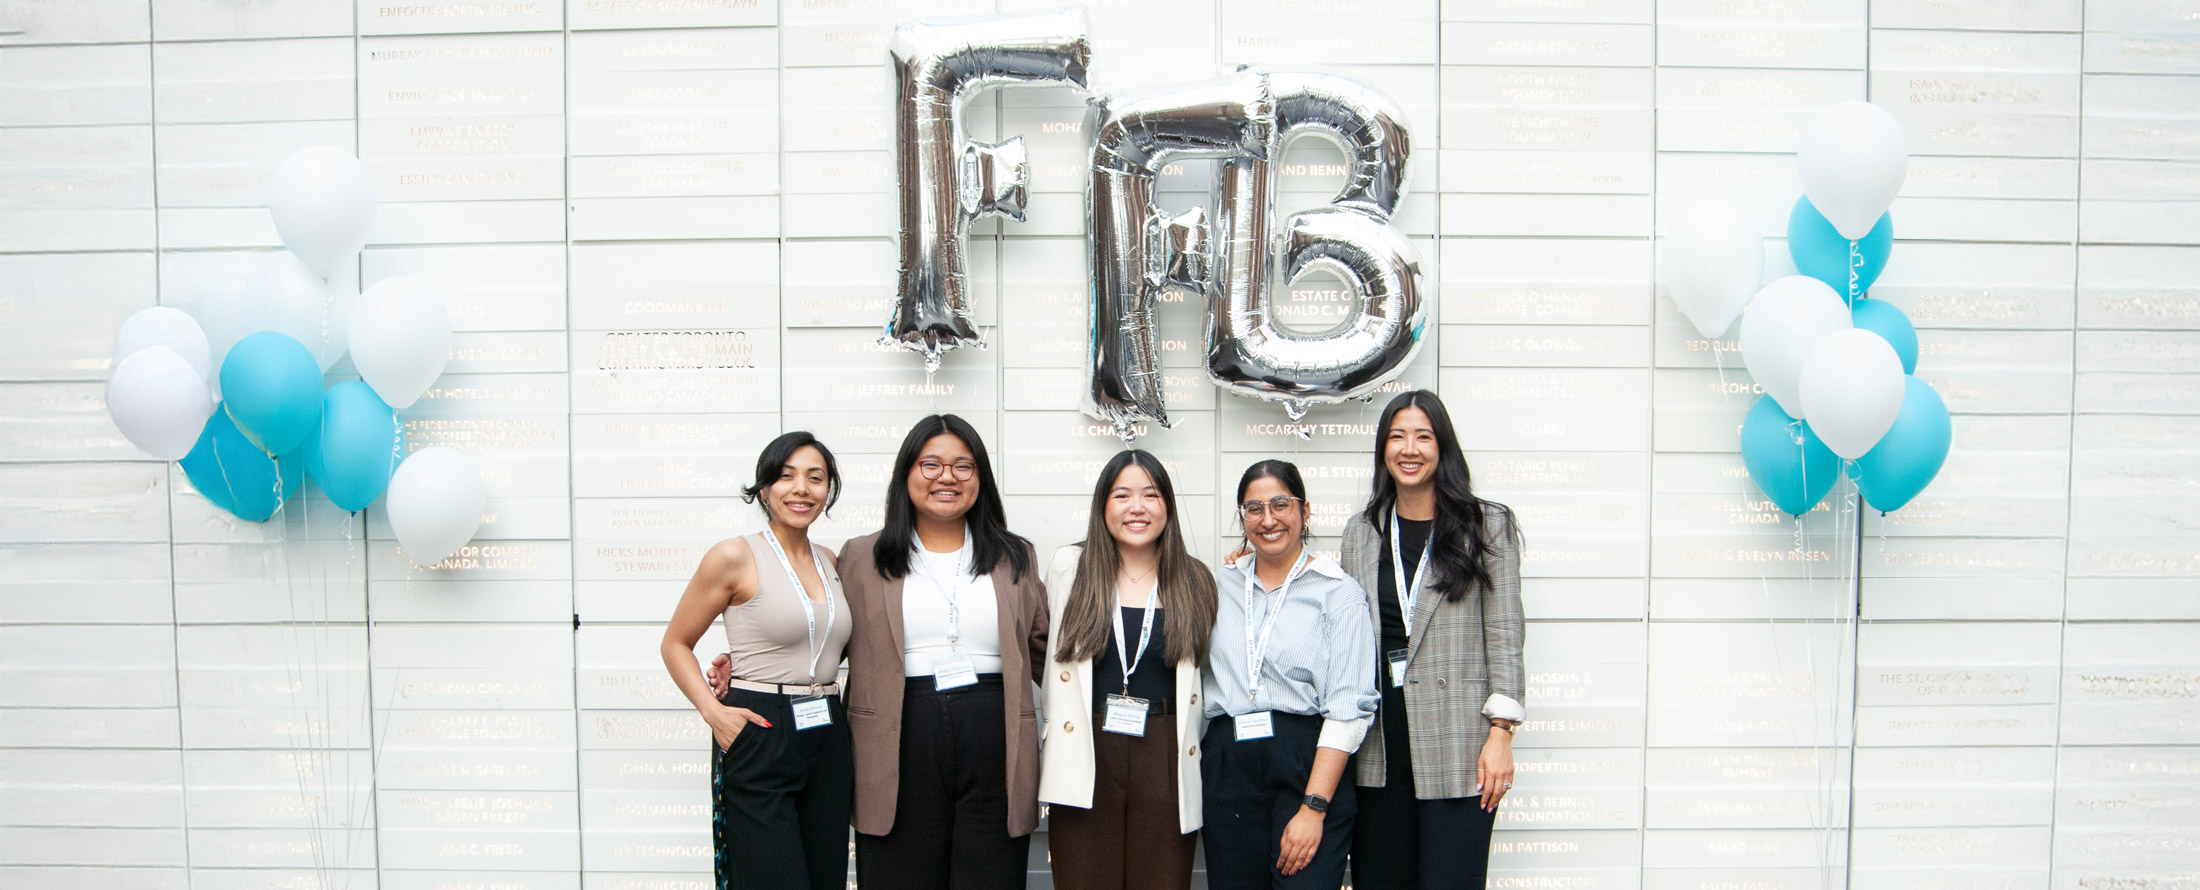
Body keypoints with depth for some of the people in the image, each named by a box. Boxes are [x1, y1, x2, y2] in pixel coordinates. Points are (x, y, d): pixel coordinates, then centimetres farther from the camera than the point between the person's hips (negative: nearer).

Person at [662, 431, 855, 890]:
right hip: (760, 737, -6)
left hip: (828, 739, 6)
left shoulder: (830, 561, 11)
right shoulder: (735, 556, -5)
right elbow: (675, 644, 1)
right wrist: (712, 710, -14)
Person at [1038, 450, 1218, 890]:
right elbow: (1046, 651, 13)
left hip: (1166, 765, 0)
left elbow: (1206, 677, 13)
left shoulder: (1196, 580, 5)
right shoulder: (1068, 567, 4)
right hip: (1084, 759, 0)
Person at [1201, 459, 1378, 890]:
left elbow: (1348, 707, -9)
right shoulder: (1221, 584, 12)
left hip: (1306, 762, -4)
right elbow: (1195, 675, 19)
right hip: (1226, 767, 4)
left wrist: (1314, 808, -15)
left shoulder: (1338, 590, -2)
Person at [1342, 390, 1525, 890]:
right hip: (1378, 742, 4)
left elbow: (1504, 633, -2)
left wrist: (1501, 734, -8)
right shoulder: (1360, 532, 12)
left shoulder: (1488, 525, 2)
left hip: (1456, 746, -3)